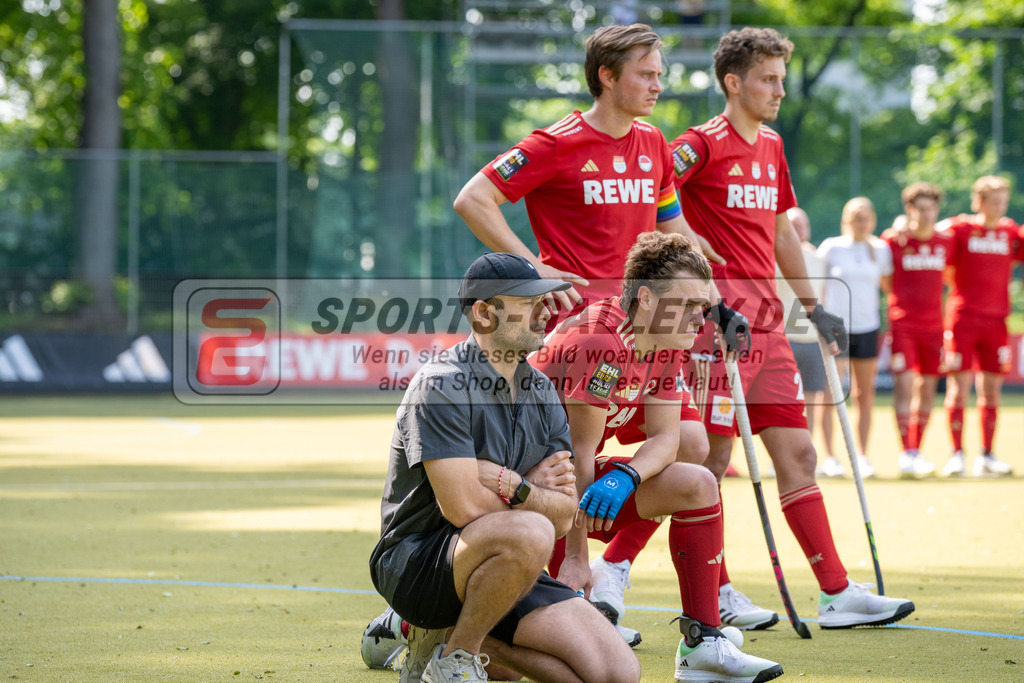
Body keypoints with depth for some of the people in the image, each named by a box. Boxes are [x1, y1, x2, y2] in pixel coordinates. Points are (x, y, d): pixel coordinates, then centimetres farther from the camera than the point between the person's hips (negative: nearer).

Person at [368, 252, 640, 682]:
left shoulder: (541, 392, 9)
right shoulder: (440, 385, -14)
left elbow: (563, 515, 3)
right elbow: (465, 507, -23)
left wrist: (512, 486, -16)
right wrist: (534, 489, -6)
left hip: (506, 571, 8)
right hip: (416, 562, -8)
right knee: (530, 533, -38)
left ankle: (454, 638, 10)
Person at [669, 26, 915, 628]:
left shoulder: (772, 148, 17)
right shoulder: (703, 145, -8)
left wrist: (814, 308, 23)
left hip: (766, 319, 8)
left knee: (798, 453, 6)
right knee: (711, 455, -4)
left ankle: (837, 594, 6)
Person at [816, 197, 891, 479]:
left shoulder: (880, 250, 7)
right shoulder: (831, 247, 0)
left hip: (867, 328, 2)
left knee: (865, 395, 4)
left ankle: (862, 456, 12)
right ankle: (829, 457, 1)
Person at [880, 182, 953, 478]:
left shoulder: (945, 242, 7)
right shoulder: (893, 240, -3)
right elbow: (883, 279, 6)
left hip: (933, 326, 4)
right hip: (902, 325, -4)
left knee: (927, 389, 7)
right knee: (905, 385, -12)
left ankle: (917, 451, 18)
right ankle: (906, 454, -14)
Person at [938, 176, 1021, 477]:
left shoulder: (1011, 232, 9)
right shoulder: (959, 229, 0)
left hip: (995, 320, 4)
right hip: (962, 317, -4)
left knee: (992, 389, 4)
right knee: (959, 387, -5)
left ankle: (986, 456, 10)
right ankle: (956, 455, -1)